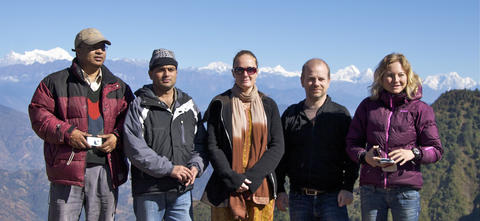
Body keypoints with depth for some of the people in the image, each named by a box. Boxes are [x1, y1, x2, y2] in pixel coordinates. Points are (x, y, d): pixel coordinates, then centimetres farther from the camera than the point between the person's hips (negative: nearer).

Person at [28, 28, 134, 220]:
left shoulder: (118, 87, 15)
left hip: (106, 168, 3)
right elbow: (38, 113, 0)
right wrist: (66, 132, -14)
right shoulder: (55, 82, 5)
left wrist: (117, 137, -4)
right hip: (67, 167, -3)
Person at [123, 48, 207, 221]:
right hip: (148, 191, -3)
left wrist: (195, 166, -6)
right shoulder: (139, 105, -2)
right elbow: (134, 148, -13)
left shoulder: (188, 105, 13)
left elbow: (201, 142, 15)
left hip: (182, 190, 4)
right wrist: (169, 168, -18)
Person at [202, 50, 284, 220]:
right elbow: (213, 147, -1)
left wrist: (252, 177, -10)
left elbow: (277, 147, 2)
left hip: (261, 187, 2)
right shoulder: (220, 104, 3)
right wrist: (232, 178, -13)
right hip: (226, 190, -1)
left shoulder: (268, 105, 9)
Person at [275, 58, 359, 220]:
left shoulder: (340, 114, 6)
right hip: (299, 198, 2)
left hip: (332, 197, -2)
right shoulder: (290, 115, 10)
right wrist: (279, 190, 4)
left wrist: (347, 187, -7)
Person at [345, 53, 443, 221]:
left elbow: (436, 150, 2)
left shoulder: (420, 109, 3)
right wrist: (364, 156, -10)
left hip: (406, 188, -2)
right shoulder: (367, 106, 8)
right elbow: (352, 142, 11)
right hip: (371, 188, 2)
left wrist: (413, 153, -17)